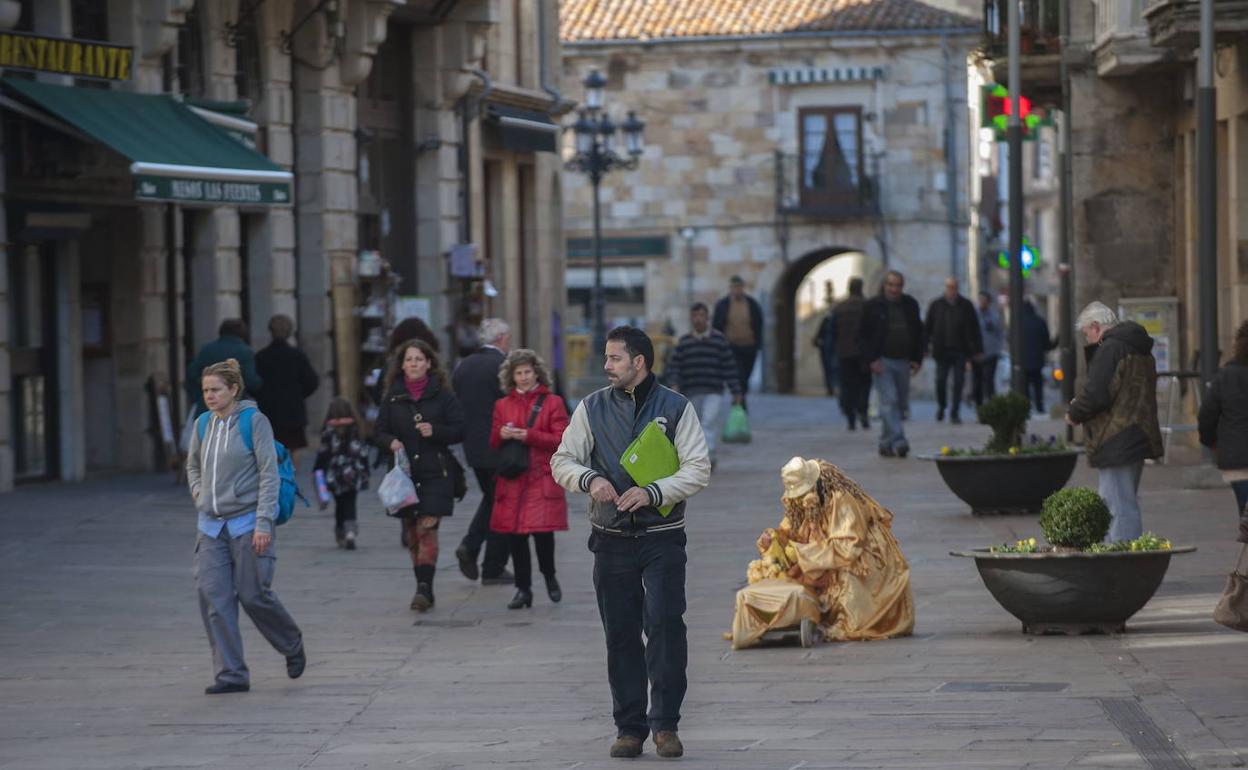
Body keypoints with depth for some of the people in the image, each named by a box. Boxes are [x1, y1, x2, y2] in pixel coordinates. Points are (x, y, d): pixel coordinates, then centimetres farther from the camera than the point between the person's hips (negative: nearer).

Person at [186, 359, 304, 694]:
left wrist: (264, 522, -15)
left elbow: (269, 474, -10)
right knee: (213, 597, -4)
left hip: (247, 524, -5)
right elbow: (192, 466, 26)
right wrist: (200, 496, 9)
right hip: (211, 527, 5)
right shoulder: (203, 426, 9)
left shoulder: (254, 421, -8)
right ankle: (230, 673, 1)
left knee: (254, 595, -3)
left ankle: (293, 646, 25)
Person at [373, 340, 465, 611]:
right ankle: (424, 590, 14)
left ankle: (424, 588, -18)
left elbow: (460, 429, 1)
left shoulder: (442, 395, 1)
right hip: (404, 473, 3)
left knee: (427, 528, -14)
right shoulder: (393, 397, 9)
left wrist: (435, 431, -16)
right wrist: (391, 442, -10)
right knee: (412, 532, 5)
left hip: (436, 472, -3)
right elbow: (379, 430, 12)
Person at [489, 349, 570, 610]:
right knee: (515, 535, -1)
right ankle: (523, 589, 9)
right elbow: (492, 444, 15)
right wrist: (501, 435, -8)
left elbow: (561, 440, -4)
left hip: (542, 479, -3)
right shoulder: (502, 405, 14)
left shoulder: (552, 402, 4)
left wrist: (528, 436, -14)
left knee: (542, 531, -12)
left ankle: (549, 576, 15)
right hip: (512, 480, 3)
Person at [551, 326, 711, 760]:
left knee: (665, 624, -12)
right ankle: (629, 726, 11)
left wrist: (653, 493, -17)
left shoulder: (676, 408, 2)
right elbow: (562, 461, 9)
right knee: (620, 634, 4)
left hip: (663, 540, -2)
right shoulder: (592, 408, 9)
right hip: (612, 540, 3)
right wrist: (589, 479, -13)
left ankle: (665, 723, -6)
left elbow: (698, 468, -2)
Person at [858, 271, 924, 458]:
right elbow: (863, 336, -1)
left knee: (899, 402, 7)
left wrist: (917, 359, 8)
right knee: (889, 400, -15)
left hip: (903, 362, 5)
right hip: (882, 362, -4)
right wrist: (871, 360, -11)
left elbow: (918, 334, 17)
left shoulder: (910, 305, 10)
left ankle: (886, 444, 18)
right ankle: (898, 442, -21)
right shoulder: (873, 306, -1)